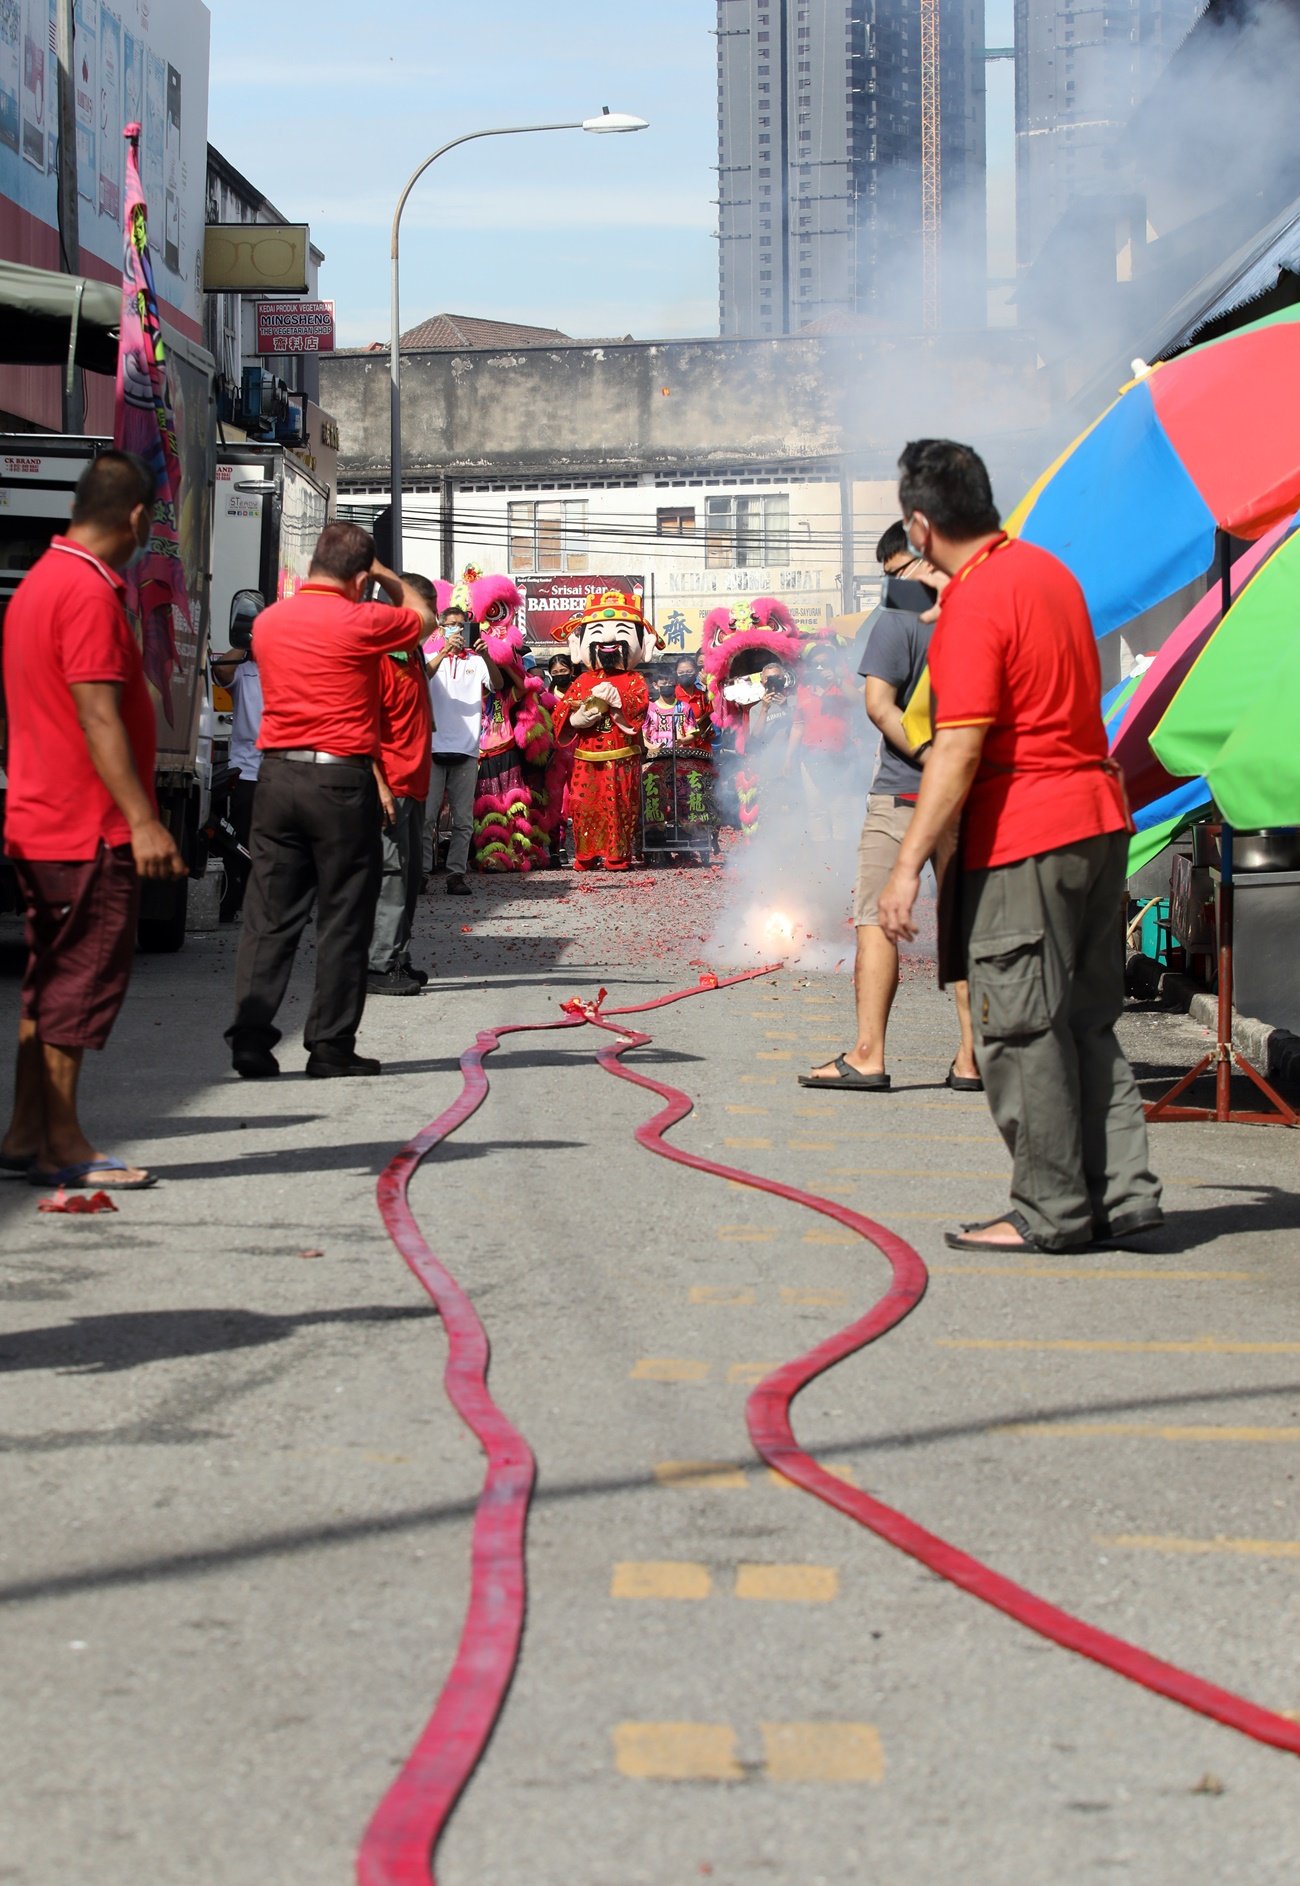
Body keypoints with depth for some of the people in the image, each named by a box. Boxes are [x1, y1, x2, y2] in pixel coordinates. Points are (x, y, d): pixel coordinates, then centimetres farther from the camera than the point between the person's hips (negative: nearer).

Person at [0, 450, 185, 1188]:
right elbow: (98, 718, -22)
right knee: (83, 984, -4)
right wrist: (143, 821, -23)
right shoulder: (89, 592, -16)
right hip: (89, 827, -10)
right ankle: (61, 1146, 0)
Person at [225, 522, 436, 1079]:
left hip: (277, 774, 5)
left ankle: (250, 1039, 2)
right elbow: (422, 616, 11)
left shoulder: (269, 620, 7)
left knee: (268, 913, 7)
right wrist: (386, 576, 25)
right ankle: (331, 1047, 5)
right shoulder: (360, 621, -8)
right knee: (343, 918, 3)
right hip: (341, 779, -5)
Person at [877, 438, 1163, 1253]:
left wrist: (909, 864, -20)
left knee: (1021, 1030, -1)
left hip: (1023, 838, -9)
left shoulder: (973, 606, -16)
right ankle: (1123, 1193, 11)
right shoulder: (1048, 569, 11)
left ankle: (1051, 1211, 3)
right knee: (1087, 1022, 13)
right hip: (1100, 818, 9)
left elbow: (959, 751, -21)